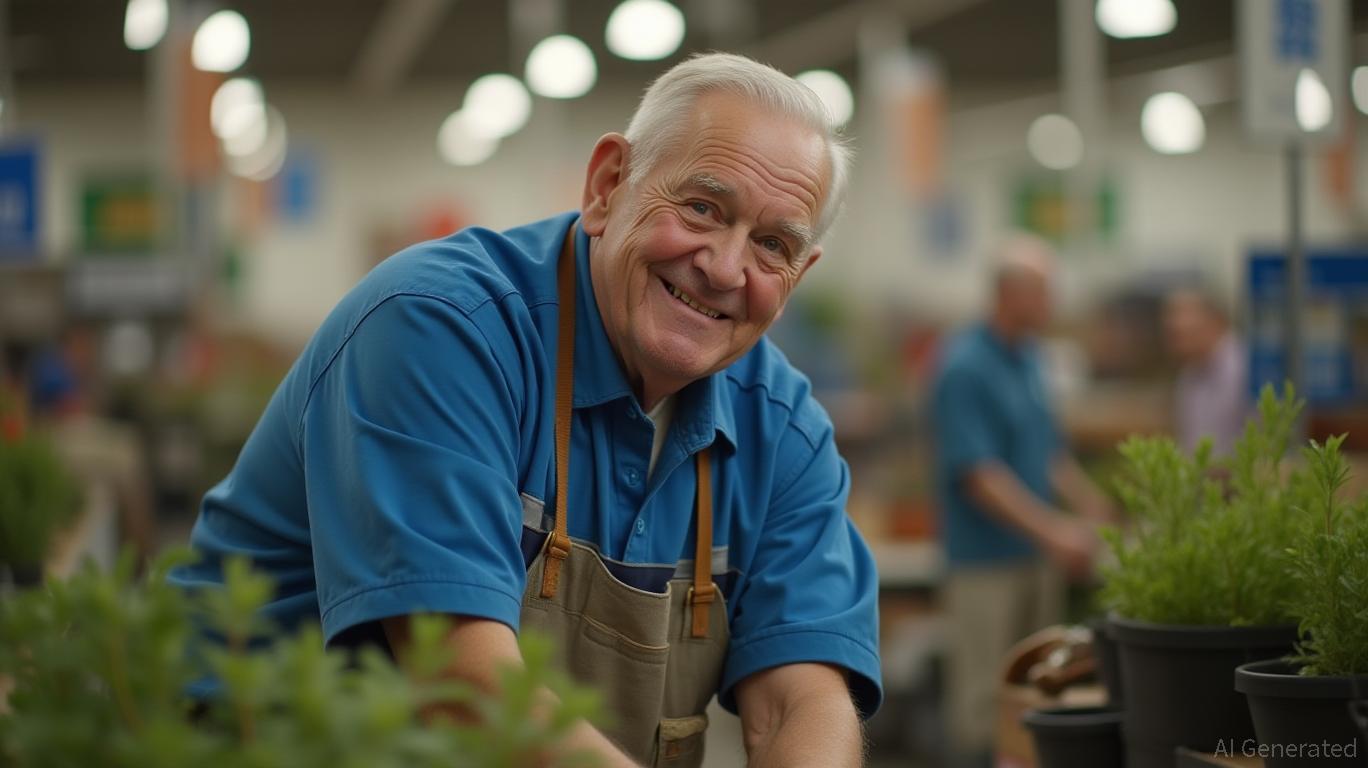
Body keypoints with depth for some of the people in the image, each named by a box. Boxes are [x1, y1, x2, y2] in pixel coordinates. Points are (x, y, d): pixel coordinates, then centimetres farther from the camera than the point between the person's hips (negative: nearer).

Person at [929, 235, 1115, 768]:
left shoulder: (1026, 359, 11)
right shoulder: (965, 367, -16)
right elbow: (978, 475, -21)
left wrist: (1096, 512, 10)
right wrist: (1053, 531, -24)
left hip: (1038, 554, 8)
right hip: (987, 559, -8)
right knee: (985, 698, -3)